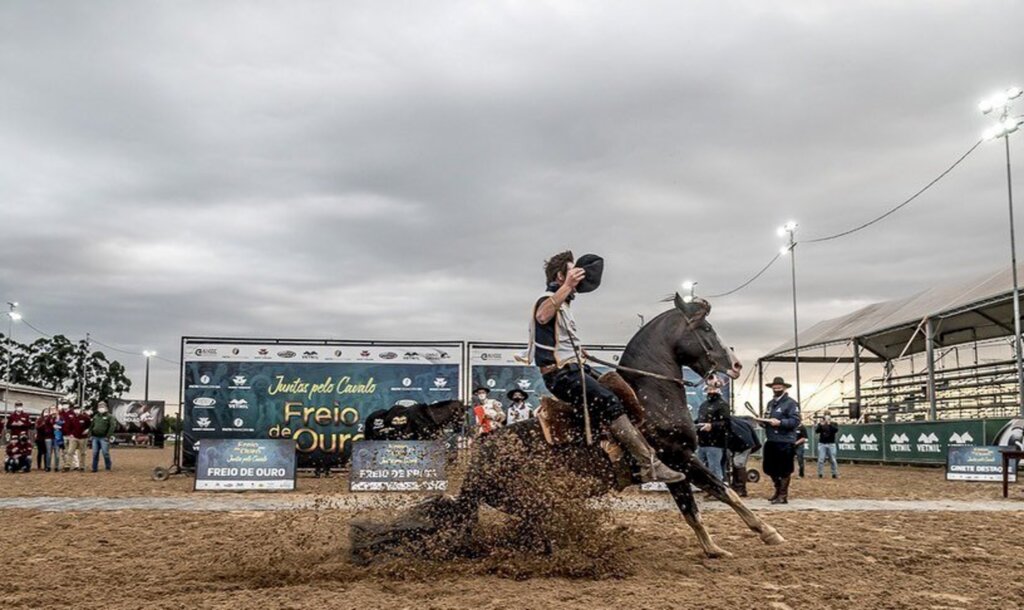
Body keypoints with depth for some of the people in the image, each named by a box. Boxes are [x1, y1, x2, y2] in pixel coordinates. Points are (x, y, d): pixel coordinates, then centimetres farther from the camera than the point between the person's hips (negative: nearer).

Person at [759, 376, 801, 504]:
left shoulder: (791, 403, -6)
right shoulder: (770, 403, 20)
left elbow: (795, 421, -15)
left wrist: (780, 422, -25)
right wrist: (763, 422, 6)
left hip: (785, 442, -8)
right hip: (771, 441, 8)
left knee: (784, 471, -2)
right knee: (769, 468, 14)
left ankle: (783, 495, 8)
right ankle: (778, 489, 32)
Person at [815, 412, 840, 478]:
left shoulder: (833, 424, 3)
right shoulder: (820, 424, 4)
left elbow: (836, 430, -16)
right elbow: (816, 431, -10)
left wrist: (829, 424, -26)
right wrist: (821, 425, -24)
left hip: (831, 444, 0)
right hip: (822, 444, 0)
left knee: (833, 460, 1)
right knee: (821, 459, -3)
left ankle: (835, 474, 7)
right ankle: (820, 474, 3)